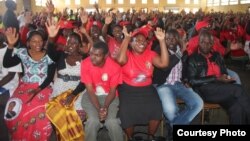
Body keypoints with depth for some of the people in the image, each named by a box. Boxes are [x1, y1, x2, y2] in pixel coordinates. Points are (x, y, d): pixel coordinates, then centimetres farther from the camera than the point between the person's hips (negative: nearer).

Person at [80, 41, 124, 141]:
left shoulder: (114, 67, -19)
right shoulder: (85, 64, -18)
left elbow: (112, 91, -10)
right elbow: (90, 90, -16)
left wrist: (105, 107, -27)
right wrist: (99, 109, -27)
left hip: (109, 96, 0)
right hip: (91, 96, 1)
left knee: (112, 122, -23)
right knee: (93, 120, -25)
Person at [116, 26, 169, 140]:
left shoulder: (150, 54, 4)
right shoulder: (127, 54, -4)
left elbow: (164, 63, -12)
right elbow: (120, 60, -28)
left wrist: (161, 41, -16)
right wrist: (126, 38, -24)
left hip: (147, 89, 3)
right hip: (128, 89, -2)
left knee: (156, 109, -19)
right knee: (127, 112, -24)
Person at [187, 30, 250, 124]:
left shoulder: (217, 56, 22)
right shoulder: (193, 58, 5)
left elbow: (224, 73, 22)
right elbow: (192, 81, -4)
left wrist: (226, 78, -4)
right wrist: (216, 79, -10)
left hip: (221, 88, 5)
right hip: (205, 90, -5)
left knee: (236, 107, -28)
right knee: (238, 89, -26)